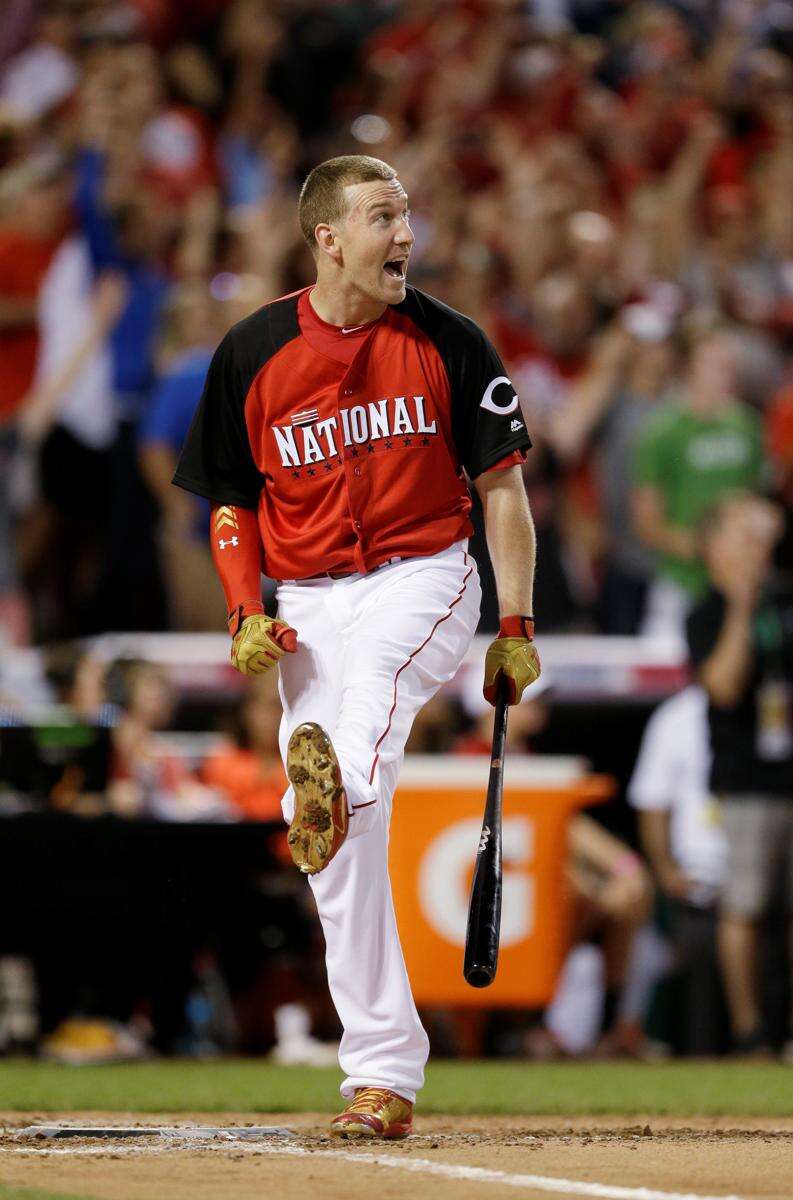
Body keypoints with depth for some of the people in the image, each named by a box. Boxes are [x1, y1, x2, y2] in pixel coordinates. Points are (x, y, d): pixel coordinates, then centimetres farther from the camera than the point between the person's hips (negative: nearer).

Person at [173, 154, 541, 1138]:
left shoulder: (448, 343, -1)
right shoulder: (253, 354, 3)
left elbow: (501, 488, 4)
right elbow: (231, 500, 12)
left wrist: (516, 630, -2)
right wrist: (246, 613, -4)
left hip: (423, 580, -1)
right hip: (308, 604, 1)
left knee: (367, 694, -38)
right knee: (338, 851, -3)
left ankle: (337, 774, -67)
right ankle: (383, 1076, 2)